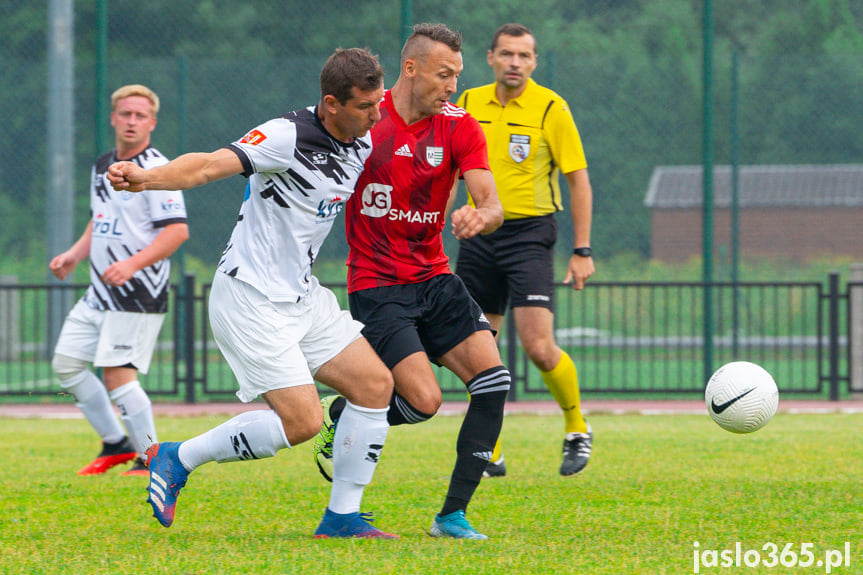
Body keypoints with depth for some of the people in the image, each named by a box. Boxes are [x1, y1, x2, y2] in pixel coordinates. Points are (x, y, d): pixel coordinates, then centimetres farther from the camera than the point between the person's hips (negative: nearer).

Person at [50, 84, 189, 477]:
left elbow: (178, 230, -20)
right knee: (66, 364, 8)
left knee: (117, 376, -12)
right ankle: (115, 444, 19)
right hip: (100, 292, 9)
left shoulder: (155, 170, -12)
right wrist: (74, 255, 12)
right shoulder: (102, 166, 14)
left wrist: (132, 264, -28)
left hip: (138, 294, -9)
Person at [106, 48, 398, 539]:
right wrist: (146, 178, -49)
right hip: (251, 300, -9)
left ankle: (342, 516, 10)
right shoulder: (287, 136, -21)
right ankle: (178, 460, 4)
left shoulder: (364, 142, 3)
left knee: (376, 384, 1)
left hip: (304, 295, 9)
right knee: (302, 422, -13)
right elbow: (210, 165, -32)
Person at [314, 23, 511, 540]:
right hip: (376, 286, -4)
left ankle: (453, 514, -4)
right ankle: (343, 417, 14)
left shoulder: (459, 127, -1)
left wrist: (480, 217, -34)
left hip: (434, 279, 4)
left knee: (493, 378, -13)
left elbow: (493, 205, -11)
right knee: (424, 400, -19)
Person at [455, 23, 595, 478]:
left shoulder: (550, 108, -7)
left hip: (530, 232, -4)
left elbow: (579, 181, -3)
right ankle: (488, 455, 16)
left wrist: (582, 252, -7)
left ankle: (577, 430, 10)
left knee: (537, 345, -15)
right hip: (479, 233, 4)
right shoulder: (469, 104, 6)